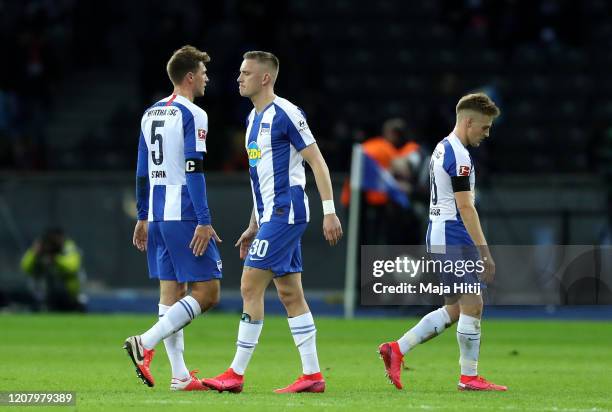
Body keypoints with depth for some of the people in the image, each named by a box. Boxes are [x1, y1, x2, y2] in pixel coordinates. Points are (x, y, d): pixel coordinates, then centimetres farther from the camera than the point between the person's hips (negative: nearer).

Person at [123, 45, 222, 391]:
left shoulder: (151, 114, 15)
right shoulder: (192, 115, -9)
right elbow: (194, 170, -16)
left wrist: (143, 217, 23)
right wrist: (204, 221, -18)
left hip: (157, 216, 8)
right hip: (184, 216, -8)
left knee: (172, 293, 8)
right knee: (207, 292, -5)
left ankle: (180, 376, 6)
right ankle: (146, 344, -17)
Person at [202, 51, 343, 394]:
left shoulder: (286, 114, -12)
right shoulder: (254, 119, 17)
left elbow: (318, 162, -13)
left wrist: (329, 211, -19)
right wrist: (253, 227, 23)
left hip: (286, 211, -10)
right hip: (271, 214, 10)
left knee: (251, 286, -10)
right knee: (290, 293, 8)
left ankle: (237, 375, -8)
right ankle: (313, 375, 9)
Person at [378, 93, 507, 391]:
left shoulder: (442, 149, 16)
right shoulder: (458, 155, -15)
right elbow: (465, 208, -19)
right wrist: (485, 252, -18)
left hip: (438, 239, 10)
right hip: (454, 240, -10)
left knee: (454, 309, 12)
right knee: (472, 305, -4)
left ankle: (397, 350, 10)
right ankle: (469, 377, 1)